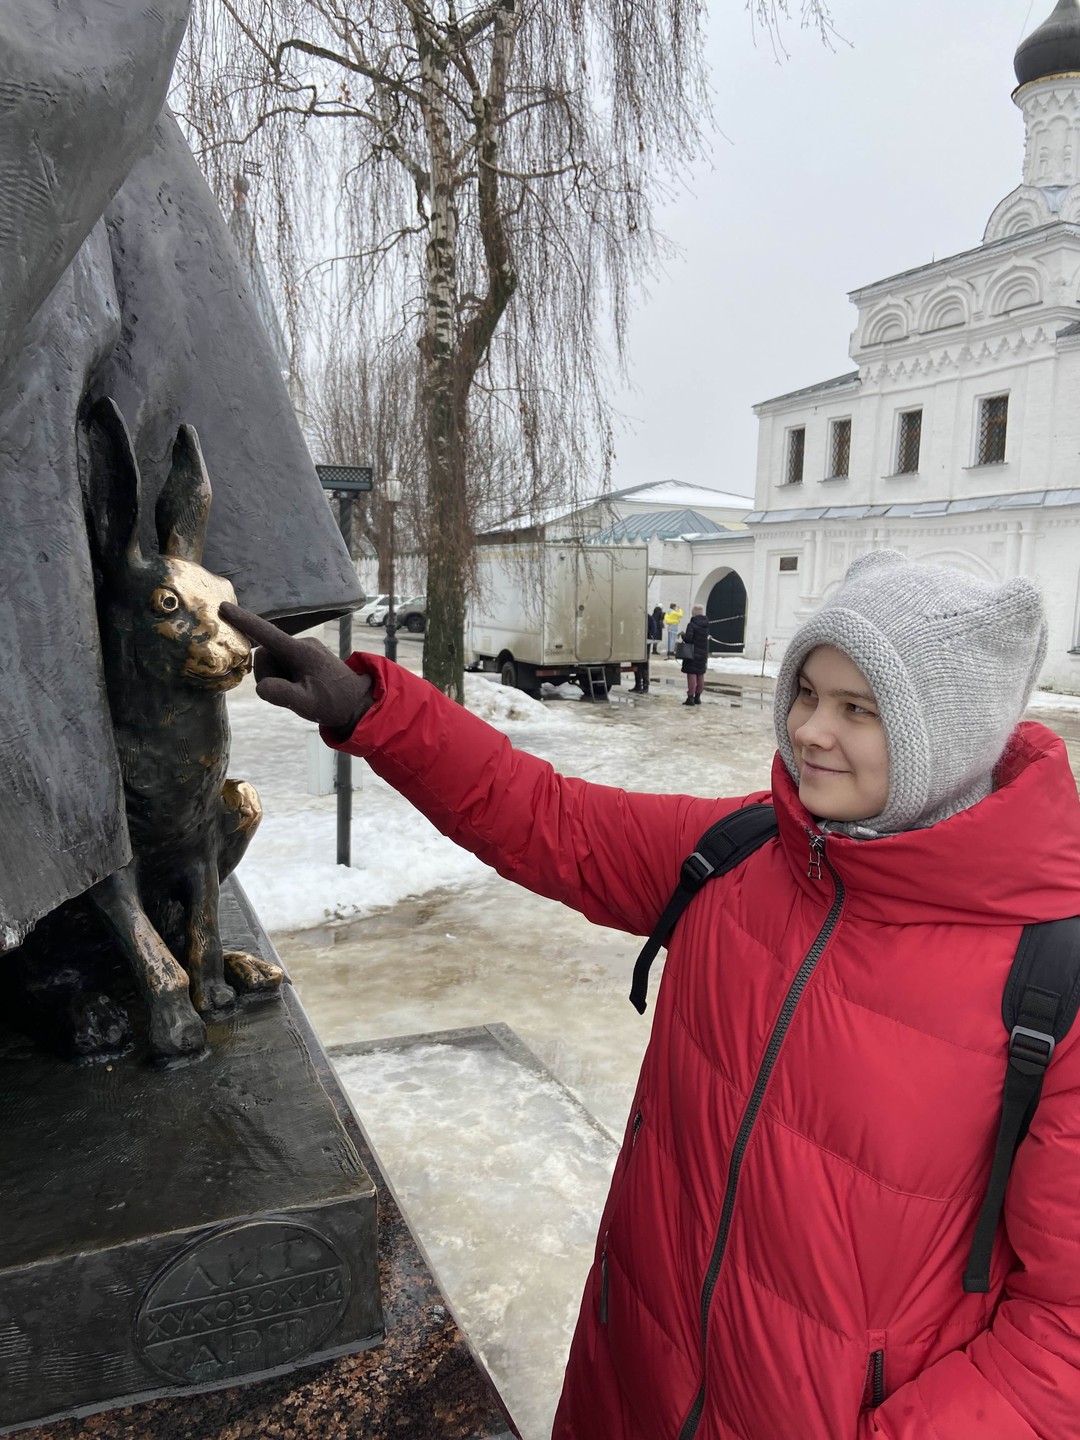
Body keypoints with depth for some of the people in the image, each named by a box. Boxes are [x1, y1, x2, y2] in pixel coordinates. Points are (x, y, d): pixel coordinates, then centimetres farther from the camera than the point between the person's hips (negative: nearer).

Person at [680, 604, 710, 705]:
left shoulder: (692, 624, -16)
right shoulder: (706, 625, 7)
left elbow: (688, 638, -20)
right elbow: (706, 638, 14)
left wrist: (683, 634, -2)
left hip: (692, 653, -7)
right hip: (703, 653, 7)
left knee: (692, 674, -5)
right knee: (700, 675, 13)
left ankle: (690, 697, -7)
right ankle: (697, 697, 21)